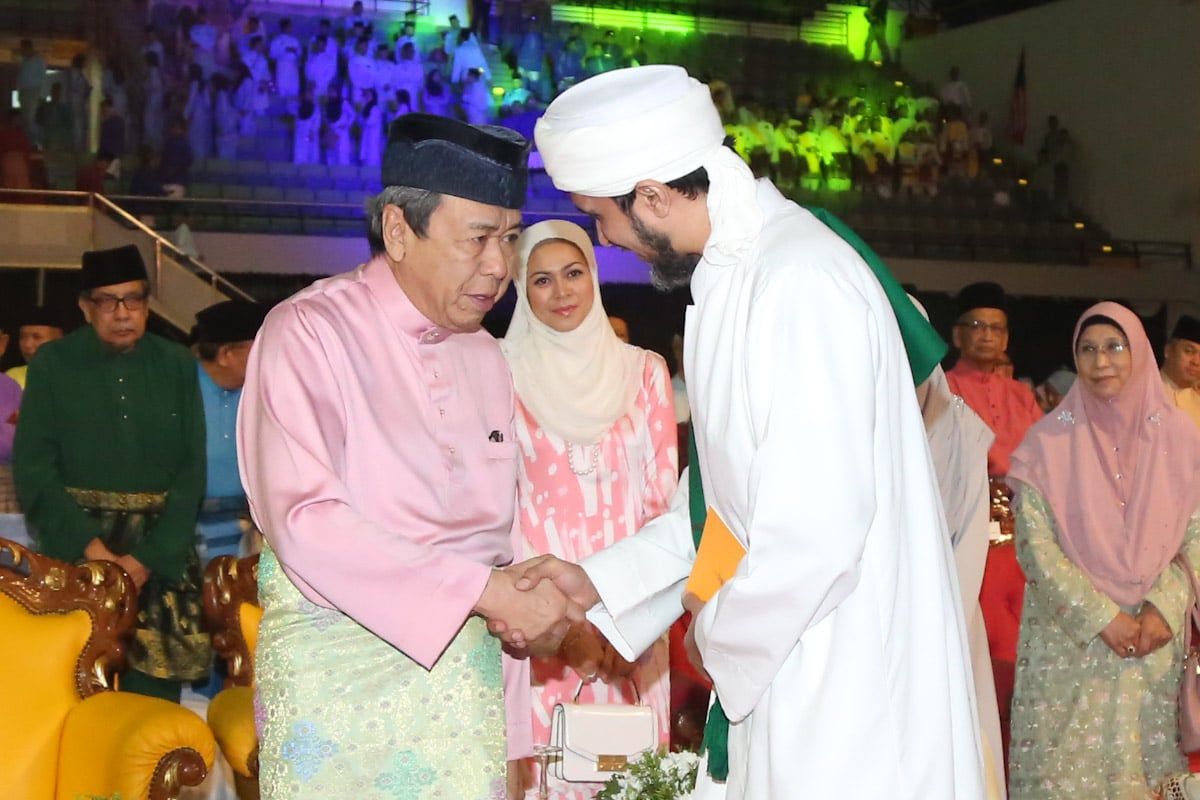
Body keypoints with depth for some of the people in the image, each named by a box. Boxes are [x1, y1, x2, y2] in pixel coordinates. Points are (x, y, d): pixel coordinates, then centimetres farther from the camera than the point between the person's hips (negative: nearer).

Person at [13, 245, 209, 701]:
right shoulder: (52, 365, 1)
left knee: (156, 684, -1)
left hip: (161, 551, 1)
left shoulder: (177, 366, 5)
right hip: (74, 547, -1)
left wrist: (147, 557, -9)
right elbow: (33, 469, -3)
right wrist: (91, 547, -14)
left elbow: (192, 470, 2)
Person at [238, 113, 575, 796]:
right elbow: (306, 521, -20)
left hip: (466, 666, 6)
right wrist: (483, 590, -22)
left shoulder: (488, 357, 12)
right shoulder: (309, 333, -9)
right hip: (336, 662, -5)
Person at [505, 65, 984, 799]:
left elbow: (816, 534, -26)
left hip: (850, 696, -8)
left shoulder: (800, 284, -23)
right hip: (788, 677, 8)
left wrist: (718, 635, -9)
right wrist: (598, 581, 10)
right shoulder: (737, 272, 7)